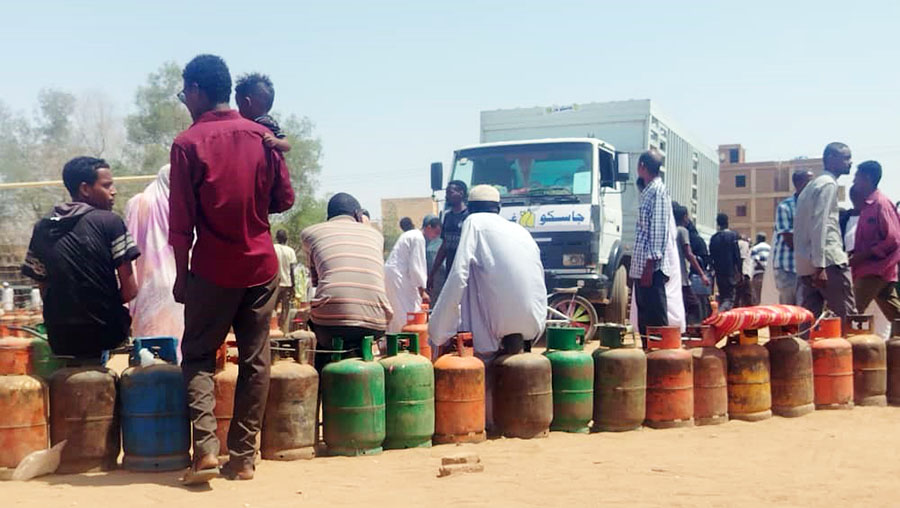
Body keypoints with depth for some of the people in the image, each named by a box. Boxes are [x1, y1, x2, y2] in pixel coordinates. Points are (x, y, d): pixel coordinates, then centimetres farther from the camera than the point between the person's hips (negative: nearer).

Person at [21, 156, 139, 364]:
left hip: (59, 339, 6)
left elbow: (44, 290, 8)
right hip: (104, 332, -6)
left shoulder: (42, 228, 6)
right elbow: (129, 291, -10)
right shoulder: (110, 222, -7)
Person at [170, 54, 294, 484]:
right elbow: (284, 199, 7)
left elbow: (181, 221, -7)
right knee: (254, 361, 8)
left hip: (213, 270, -3)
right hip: (261, 266, 3)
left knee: (198, 356, 10)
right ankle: (242, 457, 9)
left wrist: (181, 275, 1)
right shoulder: (263, 137, 3)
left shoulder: (188, 143, -7)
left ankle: (205, 448, -4)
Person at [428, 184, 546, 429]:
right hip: (533, 321, 7)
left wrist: (438, 325, -4)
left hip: (498, 318, -7)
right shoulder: (520, 230, 21)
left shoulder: (475, 222, 5)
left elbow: (459, 274, -8)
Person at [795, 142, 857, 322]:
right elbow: (819, 225, -16)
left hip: (805, 263, 9)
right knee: (848, 318, -4)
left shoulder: (813, 185, 23)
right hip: (828, 260, -9)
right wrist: (819, 265, -21)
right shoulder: (828, 184, -6)